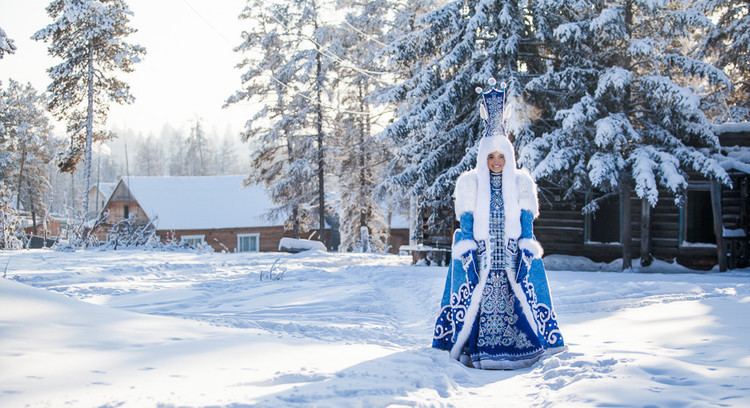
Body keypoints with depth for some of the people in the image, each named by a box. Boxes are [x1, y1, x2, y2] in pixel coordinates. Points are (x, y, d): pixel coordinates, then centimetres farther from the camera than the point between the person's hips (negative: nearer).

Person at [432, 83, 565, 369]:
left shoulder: (520, 183, 6)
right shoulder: (470, 183, 3)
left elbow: (527, 224, 4)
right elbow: (465, 224, 1)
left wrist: (527, 255, -5)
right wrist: (466, 256, -7)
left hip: (512, 257, 1)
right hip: (480, 257, -1)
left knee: (518, 300, -3)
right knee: (475, 300, -4)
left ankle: (522, 346, 7)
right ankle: (471, 345, 5)